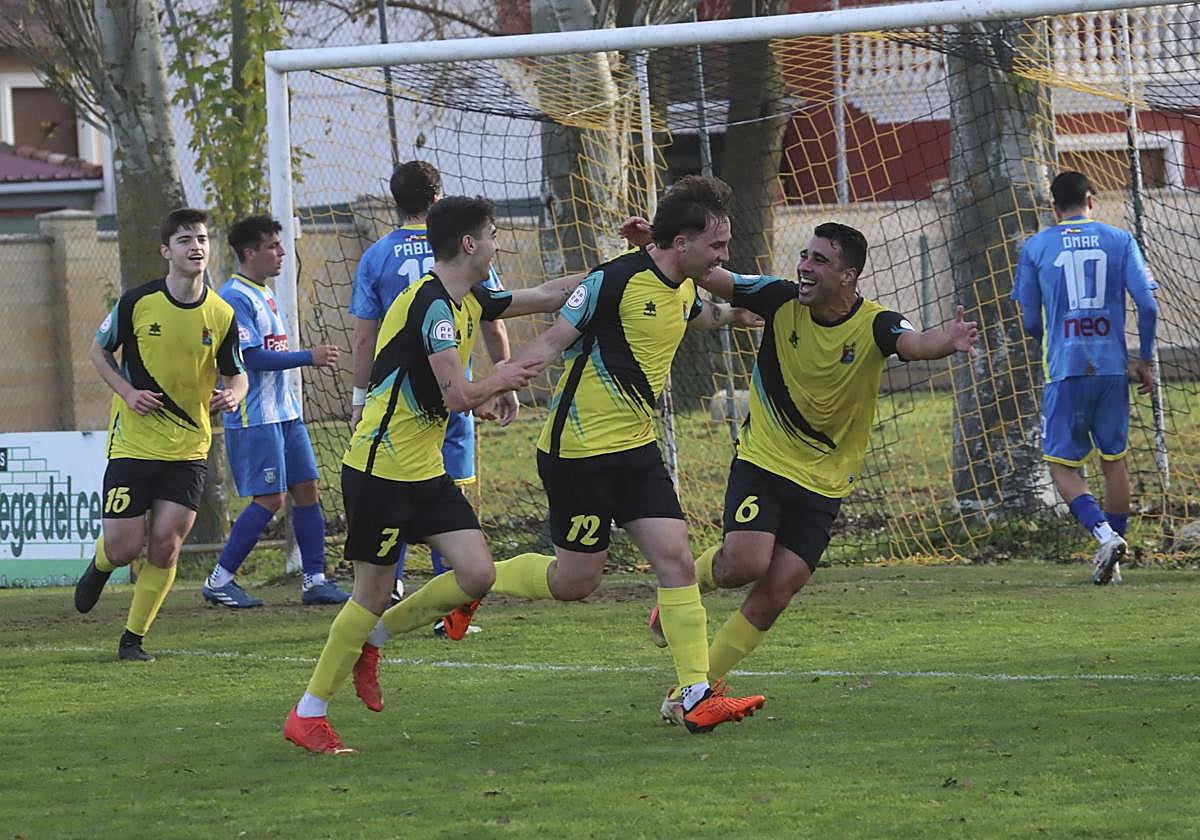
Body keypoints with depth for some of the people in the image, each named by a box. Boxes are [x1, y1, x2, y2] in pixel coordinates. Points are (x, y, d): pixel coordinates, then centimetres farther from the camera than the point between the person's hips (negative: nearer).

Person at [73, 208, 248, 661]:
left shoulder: (222, 316, -3)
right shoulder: (137, 302, -9)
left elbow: (236, 374, 10)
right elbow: (99, 350, 6)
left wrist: (232, 394, -14)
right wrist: (127, 392, -10)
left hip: (188, 449, 2)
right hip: (133, 444, -2)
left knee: (165, 546, -6)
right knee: (123, 547, -3)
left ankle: (133, 639, 10)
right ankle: (100, 566, 36)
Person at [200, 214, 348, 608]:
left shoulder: (264, 294, 16)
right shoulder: (235, 297, -15)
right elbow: (252, 357, -22)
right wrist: (310, 357, -17)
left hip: (284, 413, 10)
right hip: (254, 417, -10)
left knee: (306, 489, 5)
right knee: (270, 499, -9)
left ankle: (315, 580, 8)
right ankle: (220, 582, -1)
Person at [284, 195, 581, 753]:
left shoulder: (469, 302, 11)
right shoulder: (432, 305, -19)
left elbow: (546, 297, 25)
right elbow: (459, 396, -24)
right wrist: (500, 380, -5)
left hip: (426, 472, 9)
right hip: (382, 471, -9)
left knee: (476, 575, -3)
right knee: (373, 594, -4)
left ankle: (369, 640, 15)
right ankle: (308, 714, 7)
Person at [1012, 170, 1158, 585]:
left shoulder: (1036, 247, 3)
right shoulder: (1119, 240, 4)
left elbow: (1029, 321, 5)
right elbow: (1147, 304, -3)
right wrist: (1145, 359, 9)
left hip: (1064, 368, -2)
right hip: (1112, 366, 2)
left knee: (1062, 464, 3)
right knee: (1114, 459, 15)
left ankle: (1105, 534, -20)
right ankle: (1112, 553, 16)